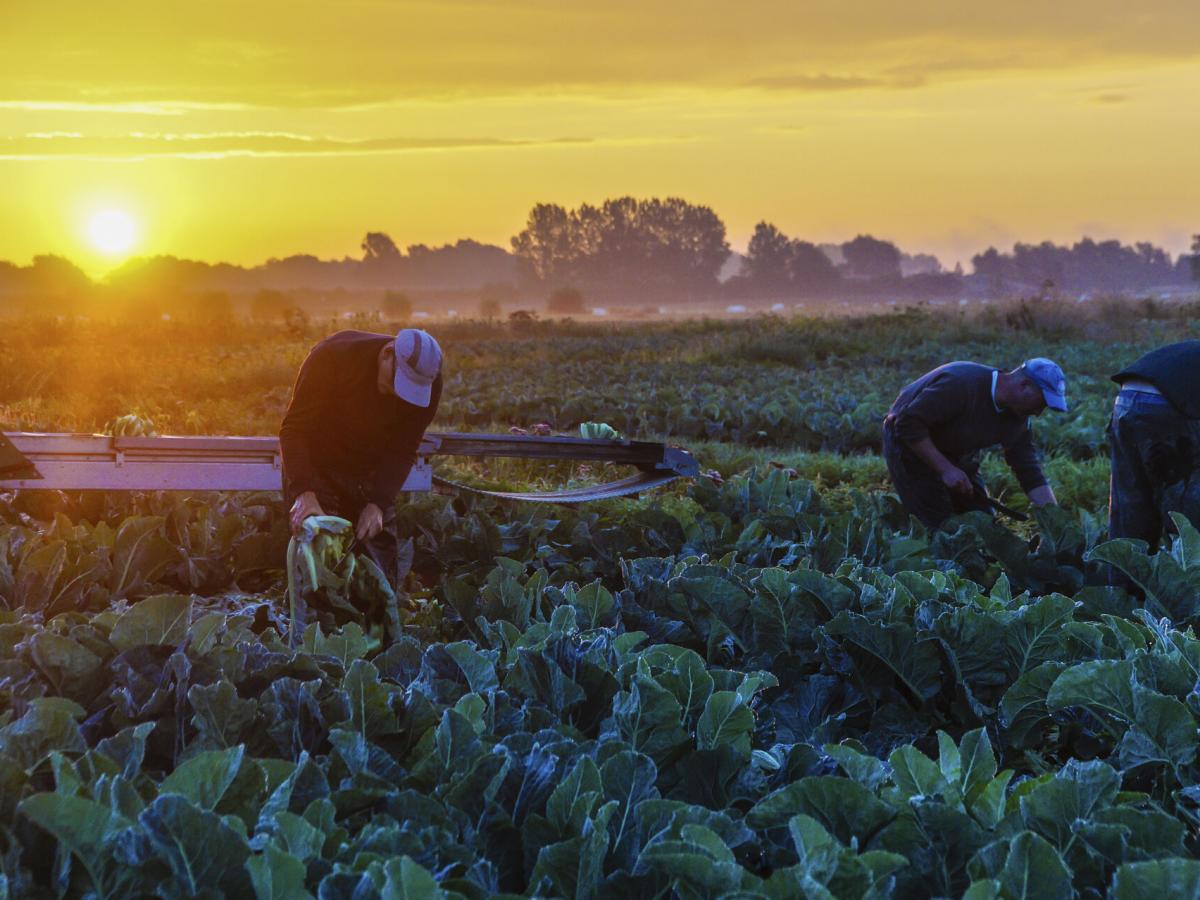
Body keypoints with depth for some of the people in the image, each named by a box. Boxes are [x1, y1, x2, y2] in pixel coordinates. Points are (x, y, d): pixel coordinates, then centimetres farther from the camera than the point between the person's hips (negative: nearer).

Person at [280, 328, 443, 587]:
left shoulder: (427, 383, -16)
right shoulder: (333, 355, -27)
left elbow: (403, 450, -11)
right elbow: (294, 428, -25)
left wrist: (377, 503, -25)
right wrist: (304, 493, -36)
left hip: (371, 474, 4)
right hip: (317, 466, -4)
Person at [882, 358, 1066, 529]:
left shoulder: (1017, 416, -9)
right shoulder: (961, 384, -33)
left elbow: (1030, 473, -5)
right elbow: (907, 423, -32)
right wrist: (945, 469, -33)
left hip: (956, 453, 8)